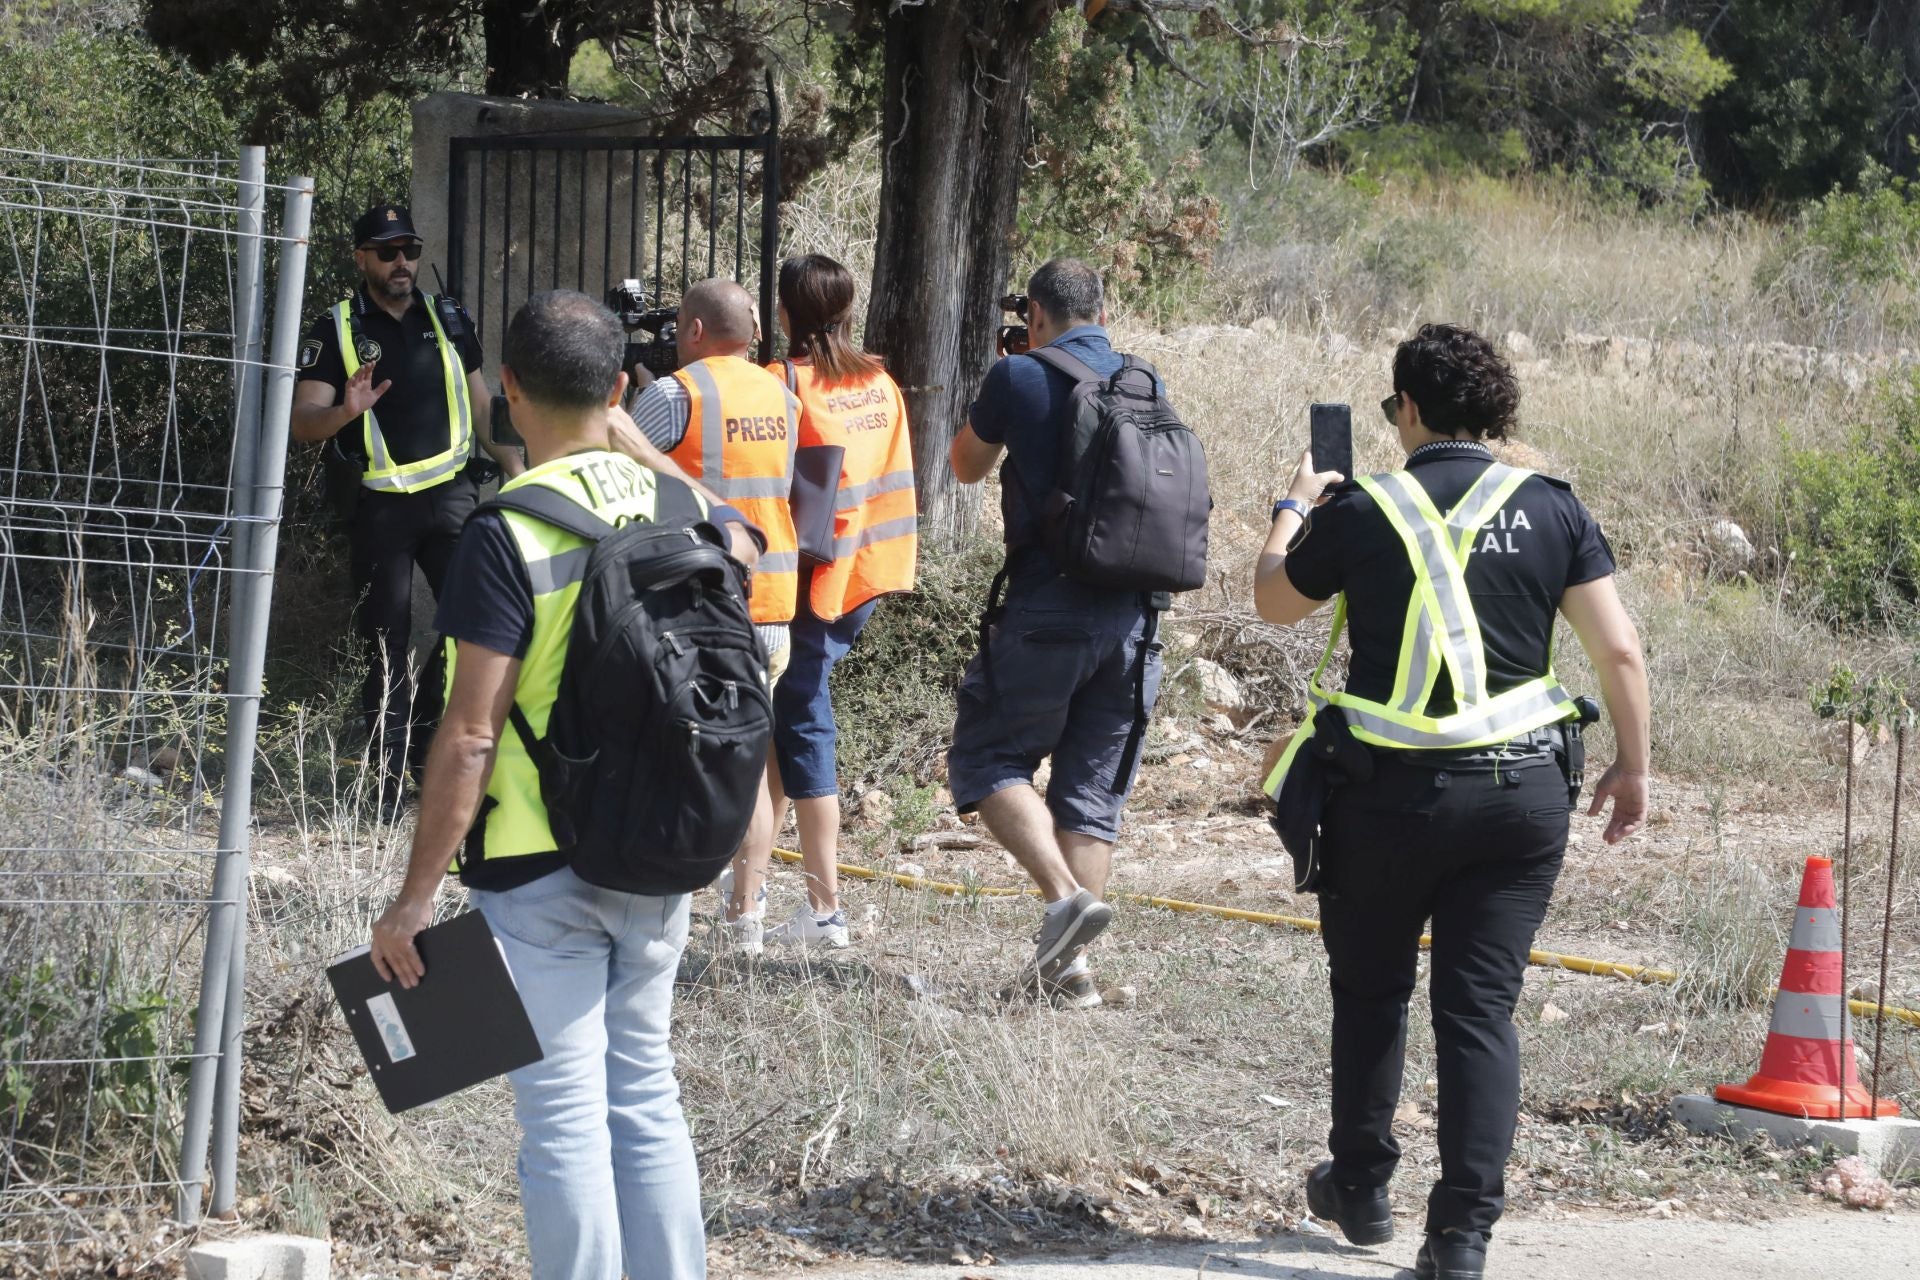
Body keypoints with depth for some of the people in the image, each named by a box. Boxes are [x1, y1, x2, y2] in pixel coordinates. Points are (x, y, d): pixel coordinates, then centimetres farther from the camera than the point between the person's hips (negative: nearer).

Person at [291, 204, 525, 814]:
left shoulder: (446, 318, 11)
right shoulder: (337, 330, 0)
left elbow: (481, 404, 20)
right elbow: (302, 421, -7)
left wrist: (518, 474, 14)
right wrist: (345, 412, -29)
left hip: (450, 492, 2)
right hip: (380, 505, -2)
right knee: (387, 643, 1)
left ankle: (421, 731, 7)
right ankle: (388, 780, 6)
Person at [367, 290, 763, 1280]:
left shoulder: (506, 534, -17)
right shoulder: (673, 502, 0)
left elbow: (470, 735, -20)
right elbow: (740, 544, 25)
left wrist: (416, 898, -15)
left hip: (539, 870, -6)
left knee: (564, 1116, -1)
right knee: (645, 1095, 16)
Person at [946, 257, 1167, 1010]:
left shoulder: (1020, 377, -5)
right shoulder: (1147, 386, 8)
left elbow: (966, 466, 12)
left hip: (1048, 610, -5)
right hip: (1133, 615, 5)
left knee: (988, 759, 8)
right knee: (1093, 788, 10)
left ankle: (1066, 893, -14)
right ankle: (1070, 968, 7)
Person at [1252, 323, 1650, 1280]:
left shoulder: (1361, 512, -6)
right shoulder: (1550, 508, -1)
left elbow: (1275, 601, 13)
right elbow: (1619, 649, -4)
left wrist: (1294, 509, 30)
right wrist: (1632, 767, 8)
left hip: (1392, 793, -1)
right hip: (1523, 790, 1)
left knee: (1371, 992, 19)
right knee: (1481, 1006, 4)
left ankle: (1360, 1189, 31)